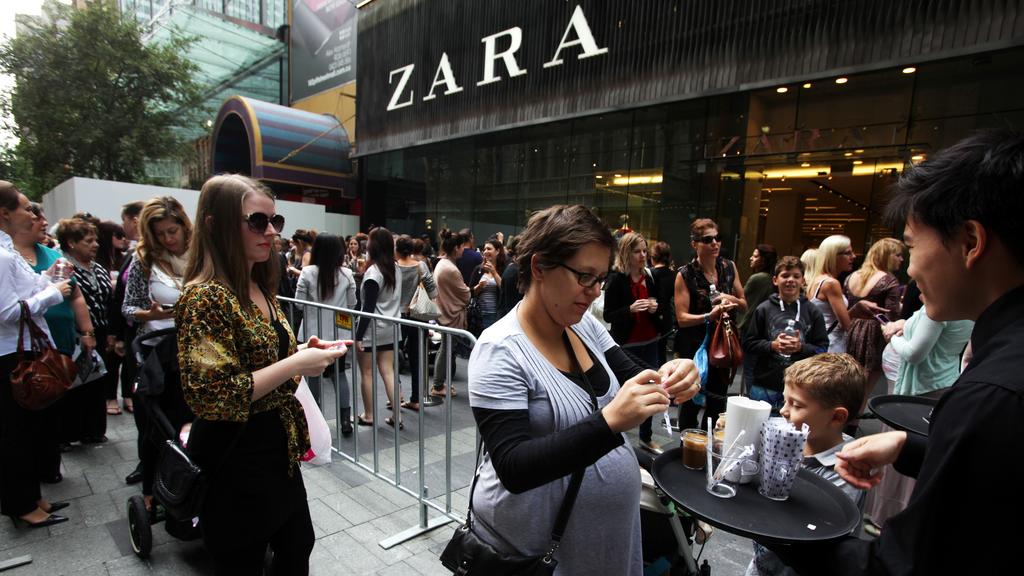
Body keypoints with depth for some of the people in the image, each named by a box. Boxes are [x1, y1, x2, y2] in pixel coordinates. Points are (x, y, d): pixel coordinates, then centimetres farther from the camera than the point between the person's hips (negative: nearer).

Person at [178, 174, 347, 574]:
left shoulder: (261, 288, 5)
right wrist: (296, 364, -25)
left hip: (278, 449, 8)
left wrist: (304, 351, 0)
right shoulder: (206, 296, -21)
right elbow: (212, 397, -25)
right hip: (234, 462, -8)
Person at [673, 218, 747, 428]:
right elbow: (682, 318, -15)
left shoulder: (729, 267, 2)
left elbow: (744, 306, 9)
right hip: (694, 347, -5)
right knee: (692, 401, 6)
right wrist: (709, 316, -31)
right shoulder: (685, 274, -12)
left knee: (717, 402, 16)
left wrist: (731, 300, -13)